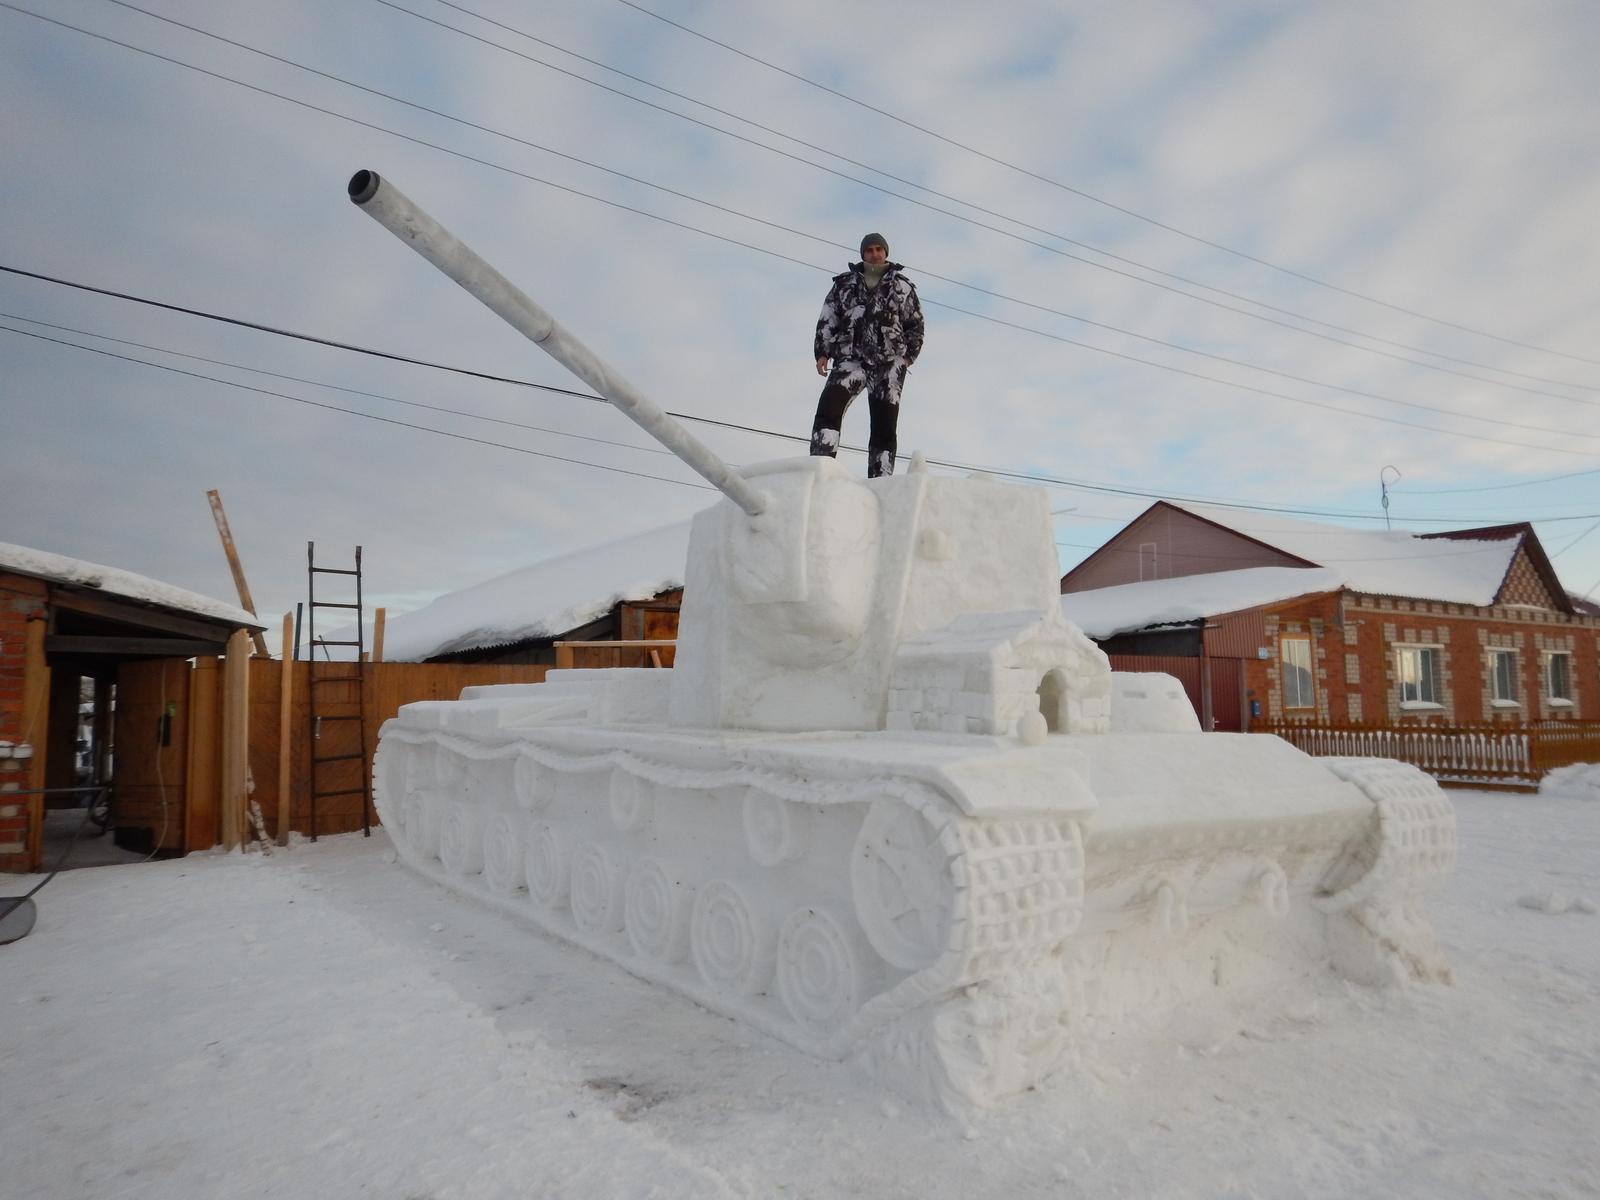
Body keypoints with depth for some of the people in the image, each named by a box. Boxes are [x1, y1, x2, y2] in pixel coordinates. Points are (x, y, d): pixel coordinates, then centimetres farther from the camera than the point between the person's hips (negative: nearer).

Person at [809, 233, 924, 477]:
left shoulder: (902, 286, 17)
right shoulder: (845, 283, 19)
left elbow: (915, 324, 14)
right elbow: (827, 320, 15)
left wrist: (908, 355, 0)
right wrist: (822, 352, 2)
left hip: (889, 363, 0)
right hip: (851, 358, 0)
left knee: (884, 427, -5)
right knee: (828, 409, -22)